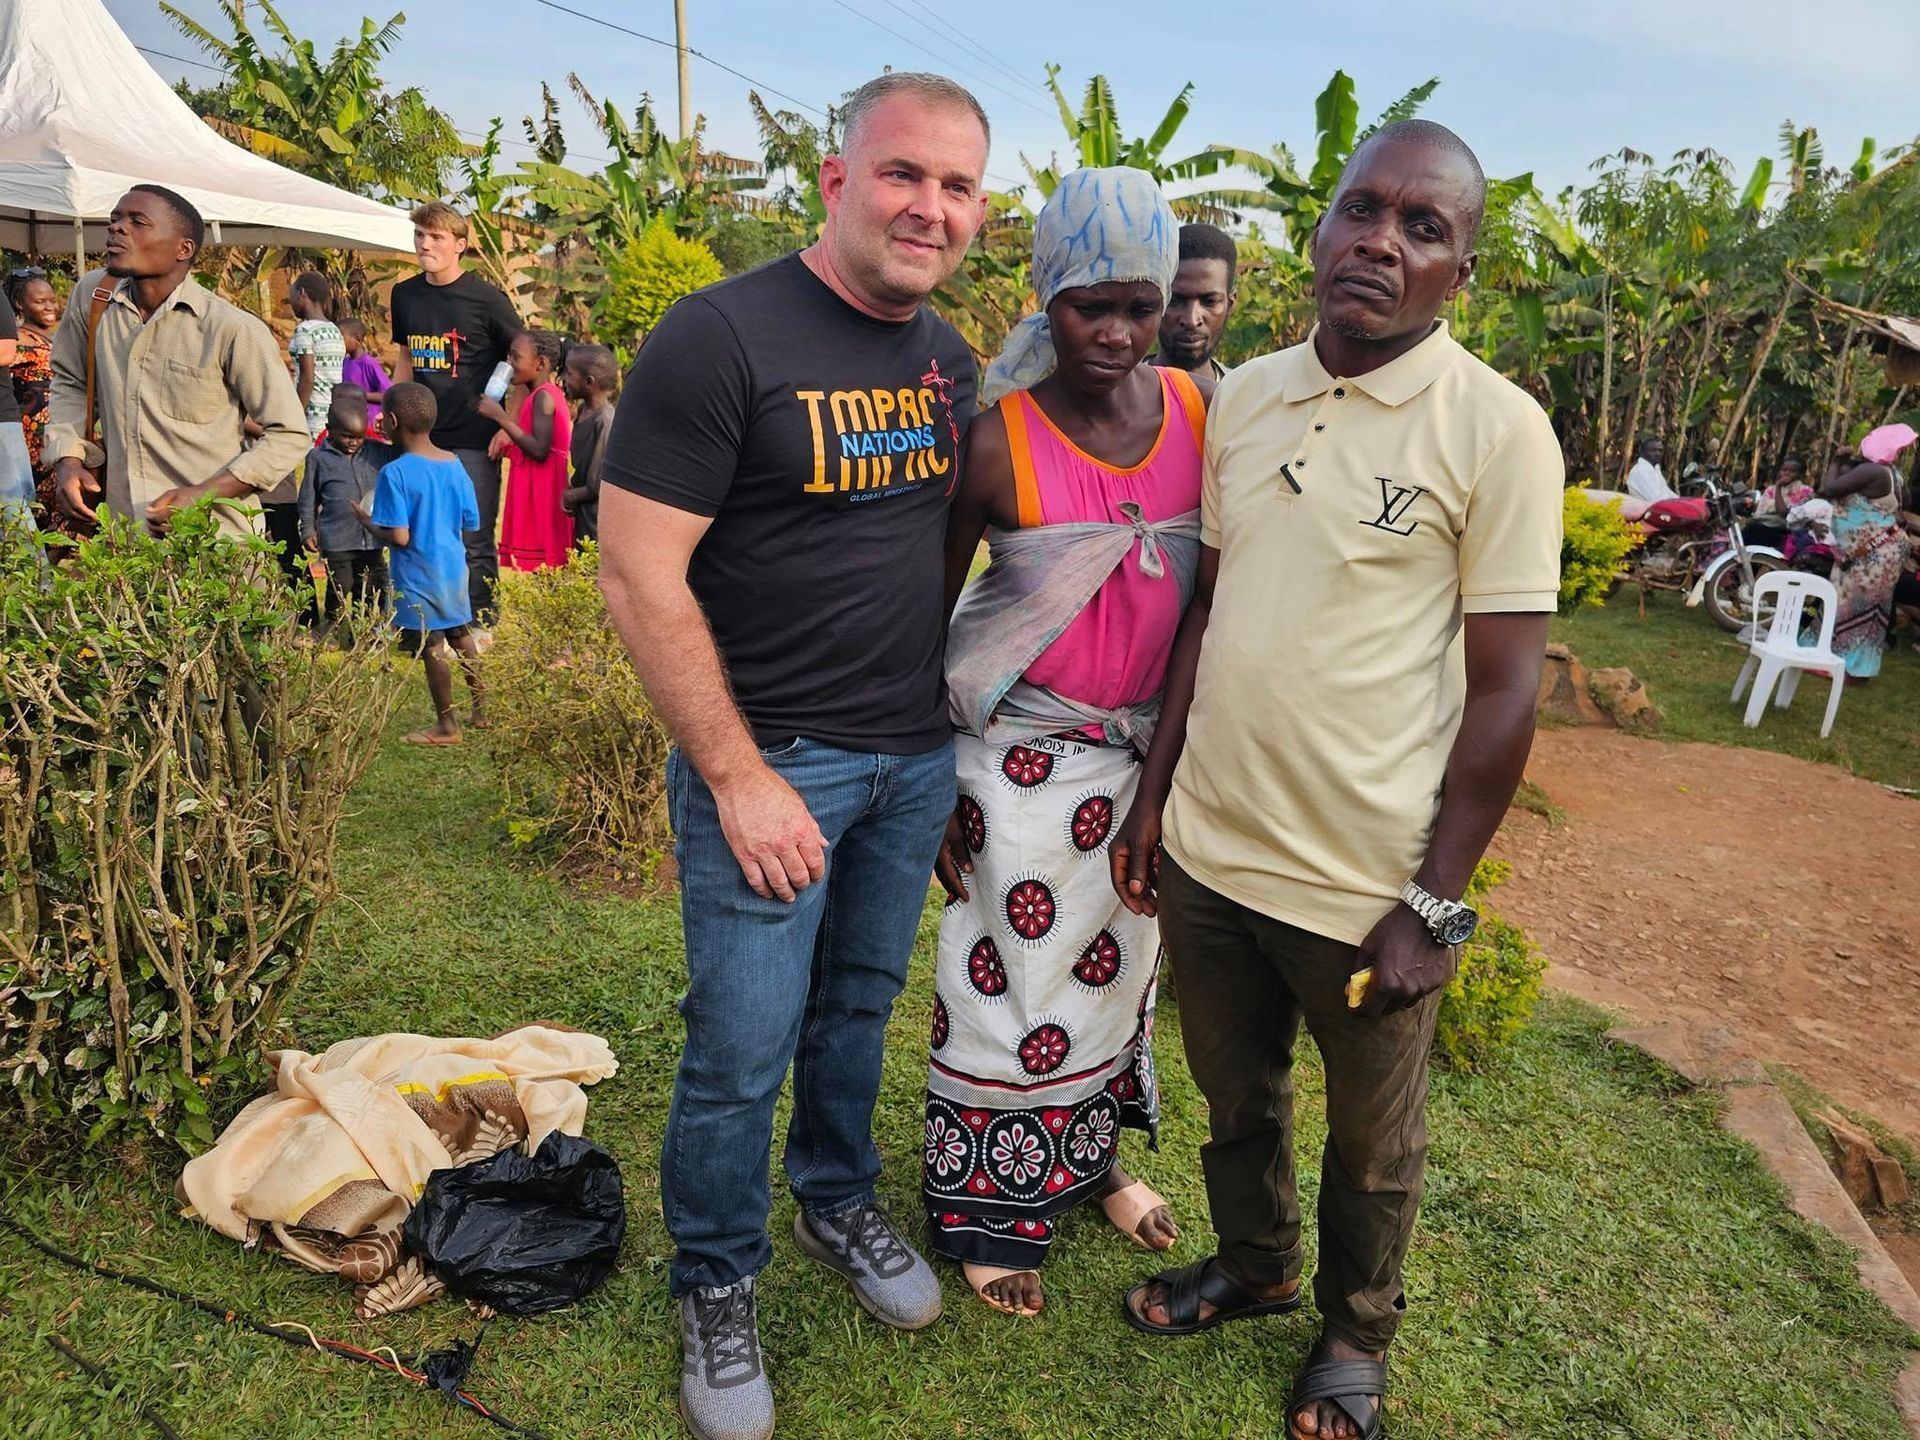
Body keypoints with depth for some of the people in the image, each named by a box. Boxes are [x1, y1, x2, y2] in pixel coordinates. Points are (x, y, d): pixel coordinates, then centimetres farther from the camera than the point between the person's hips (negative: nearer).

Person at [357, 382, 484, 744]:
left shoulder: (395, 473, -18)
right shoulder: (455, 465, 0)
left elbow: (399, 536, -21)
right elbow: (470, 524, 5)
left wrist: (366, 520, -4)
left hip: (418, 575, -6)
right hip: (453, 568, 6)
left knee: (431, 649, 4)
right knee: (462, 636, 20)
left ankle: (446, 725, 15)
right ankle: (481, 709, 31)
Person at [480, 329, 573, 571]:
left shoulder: (542, 396, -14)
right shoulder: (550, 393, 15)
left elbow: (540, 450, -22)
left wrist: (501, 417, -19)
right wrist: (509, 441, 11)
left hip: (539, 496, -10)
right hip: (538, 493, 10)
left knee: (540, 564, -8)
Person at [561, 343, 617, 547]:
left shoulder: (605, 420, -21)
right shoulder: (584, 410, 5)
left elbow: (599, 486, -20)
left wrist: (570, 496, -6)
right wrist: (570, 493, 4)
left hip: (597, 518, -9)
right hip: (583, 512, 9)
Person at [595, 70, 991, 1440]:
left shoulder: (948, 355, 7)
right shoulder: (722, 337, -16)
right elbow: (640, 575, -17)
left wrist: (950, 708, 11)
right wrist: (738, 776, -17)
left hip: (916, 759, 6)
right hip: (770, 761, -6)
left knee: (860, 1004, 21)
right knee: (742, 1047, 5)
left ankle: (840, 1199, 45)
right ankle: (719, 1283, 29)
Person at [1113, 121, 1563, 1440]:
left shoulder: (1497, 430, -13)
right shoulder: (1244, 397, 2)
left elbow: (1506, 693, -12)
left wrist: (1433, 907, -11)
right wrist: (1155, 790, 8)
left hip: (1364, 883, -4)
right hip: (1207, 850, 4)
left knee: (1373, 1146, 19)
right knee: (1237, 1099, 25)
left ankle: (1357, 1332, 47)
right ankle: (1254, 1268, 53)